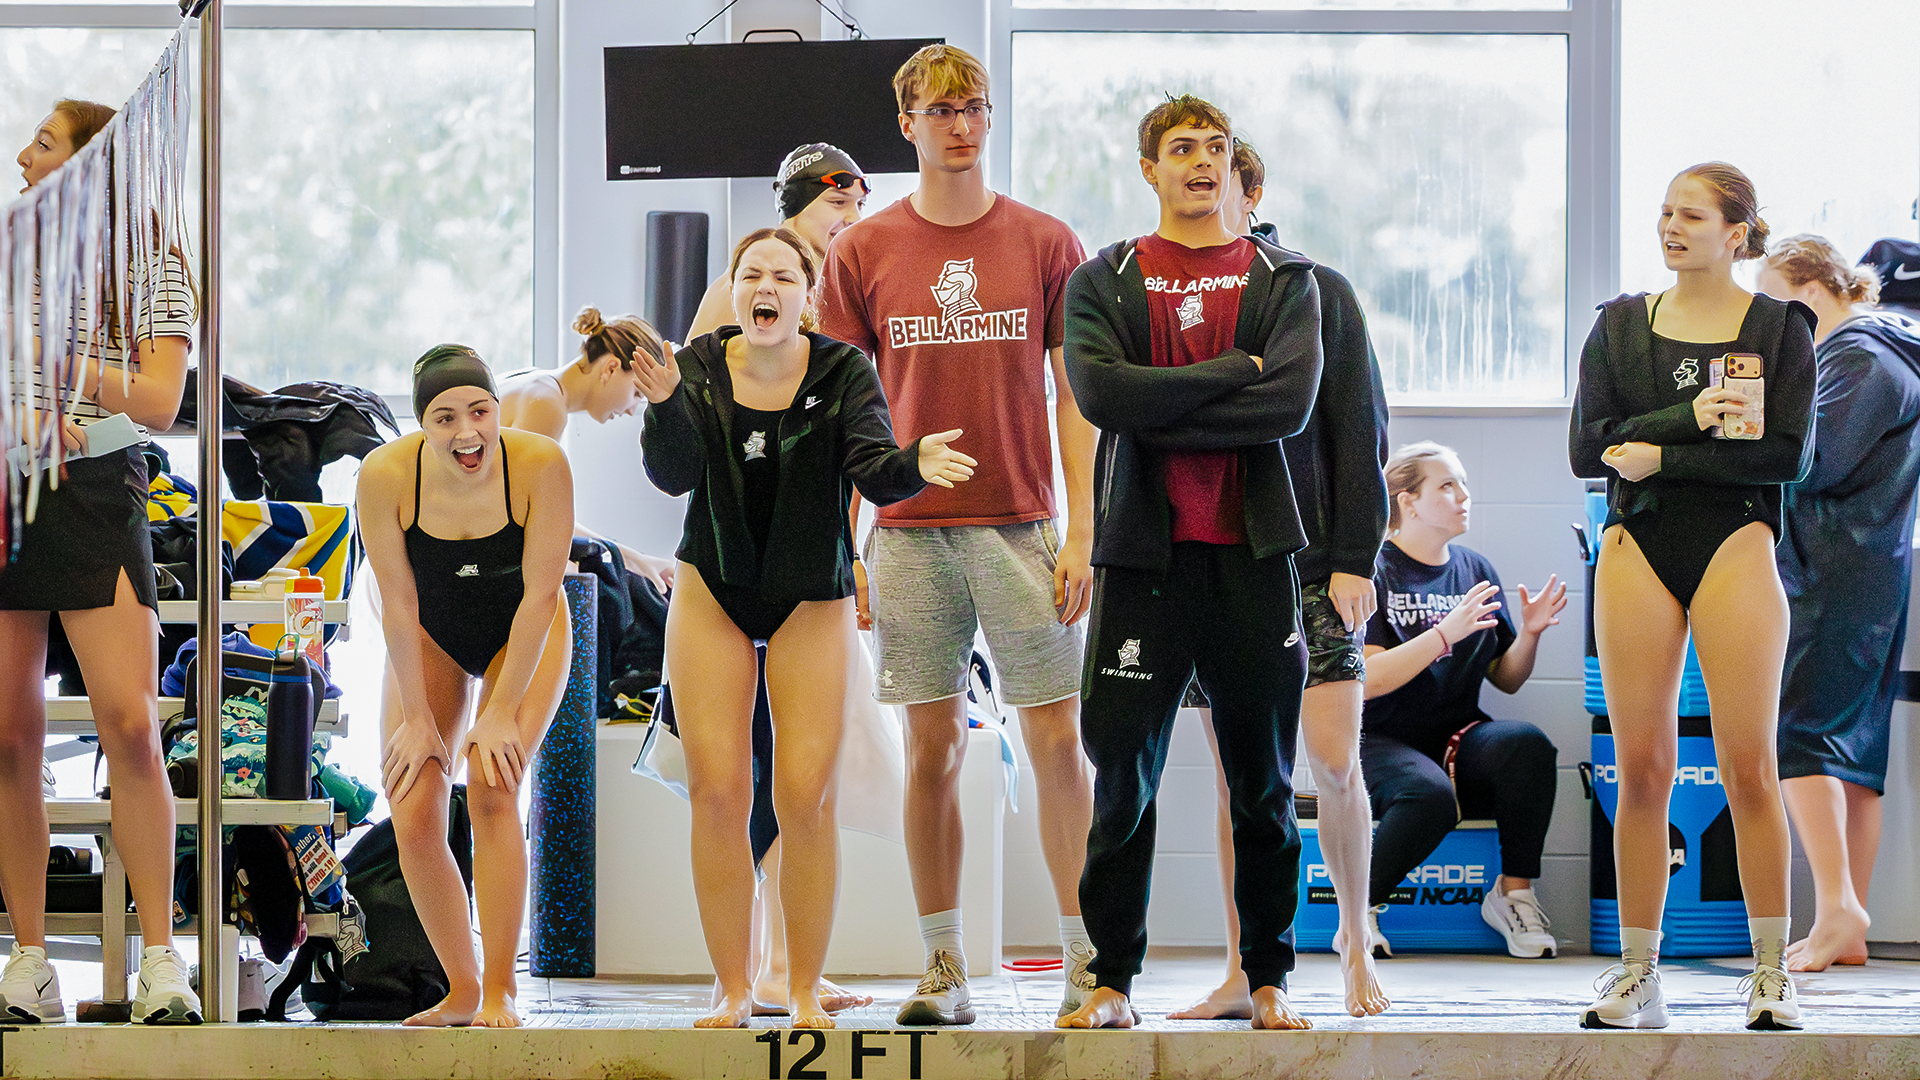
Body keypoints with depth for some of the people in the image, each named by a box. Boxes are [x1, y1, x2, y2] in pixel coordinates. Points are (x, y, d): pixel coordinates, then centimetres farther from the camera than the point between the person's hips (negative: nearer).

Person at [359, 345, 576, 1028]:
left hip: (525, 634, -2)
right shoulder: (386, 475, -27)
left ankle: (500, 992, -15)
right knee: (413, 818, -7)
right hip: (432, 639, 2)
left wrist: (501, 713, -22)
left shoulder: (540, 465, -31)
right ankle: (462, 992, 10)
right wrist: (418, 716, -14)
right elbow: (398, 603, -18)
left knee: (492, 787, -22)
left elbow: (540, 593, -24)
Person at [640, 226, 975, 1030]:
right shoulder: (700, 366, -6)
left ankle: (805, 993, 3)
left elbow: (874, 473, -20)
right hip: (712, 594, 1)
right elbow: (674, 474, -18)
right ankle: (733, 992, 6)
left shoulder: (843, 373, -9)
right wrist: (663, 401, -36)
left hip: (812, 601, -1)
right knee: (718, 791, -3)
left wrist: (914, 466, -42)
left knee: (806, 797, -8)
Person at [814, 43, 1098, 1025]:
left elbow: (1075, 399, 4)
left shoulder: (1045, 243, 4)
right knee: (932, 746, 4)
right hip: (909, 532, 1)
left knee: (1057, 740, -3)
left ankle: (1086, 960, 2)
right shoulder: (863, 252, 6)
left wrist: (1080, 533, -4)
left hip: (1022, 528, -1)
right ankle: (944, 970, 9)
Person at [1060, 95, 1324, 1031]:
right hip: (1144, 556, 0)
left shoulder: (1283, 280, 9)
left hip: (1252, 552, 1)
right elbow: (1100, 393, -10)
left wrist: (1159, 410, -10)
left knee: (1264, 782, 4)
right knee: (1122, 778, -2)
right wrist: (1232, 372, -9)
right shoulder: (1103, 282, 9)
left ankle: (1268, 979, 12)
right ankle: (1113, 980, 5)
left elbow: (1292, 401, -8)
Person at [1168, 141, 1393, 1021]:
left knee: (1334, 761, -8)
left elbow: (1359, 435, 1)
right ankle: (1246, 973, 6)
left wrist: (1355, 559, -7)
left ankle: (1354, 936, 12)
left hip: (1309, 564, -2)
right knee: (1237, 773, 3)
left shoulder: (1317, 294, 3)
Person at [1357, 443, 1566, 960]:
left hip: (1457, 735, 5)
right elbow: (1367, 680, -15)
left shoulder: (1474, 571, 13)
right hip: (1378, 741, -5)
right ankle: (1359, 911, -14)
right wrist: (1445, 633, -22)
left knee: (1528, 744, -28)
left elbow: (1507, 679, 16)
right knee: (1430, 795, -37)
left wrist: (1529, 632, -4)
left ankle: (1513, 893, -14)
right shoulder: (1376, 571, -4)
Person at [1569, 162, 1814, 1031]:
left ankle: (1771, 974, -1)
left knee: (1749, 765, -6)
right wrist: (1690, 417, -12)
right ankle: (1637, 975, 3)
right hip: (1637, 548, 2)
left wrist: (1660, 457, -11)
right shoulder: (1621, 324, 12)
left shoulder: (1779, 326, 5)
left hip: (1736, 545, -2)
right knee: (1641, 768, 0)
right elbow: (1585, 446, 1)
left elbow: (1790, 454, -7)